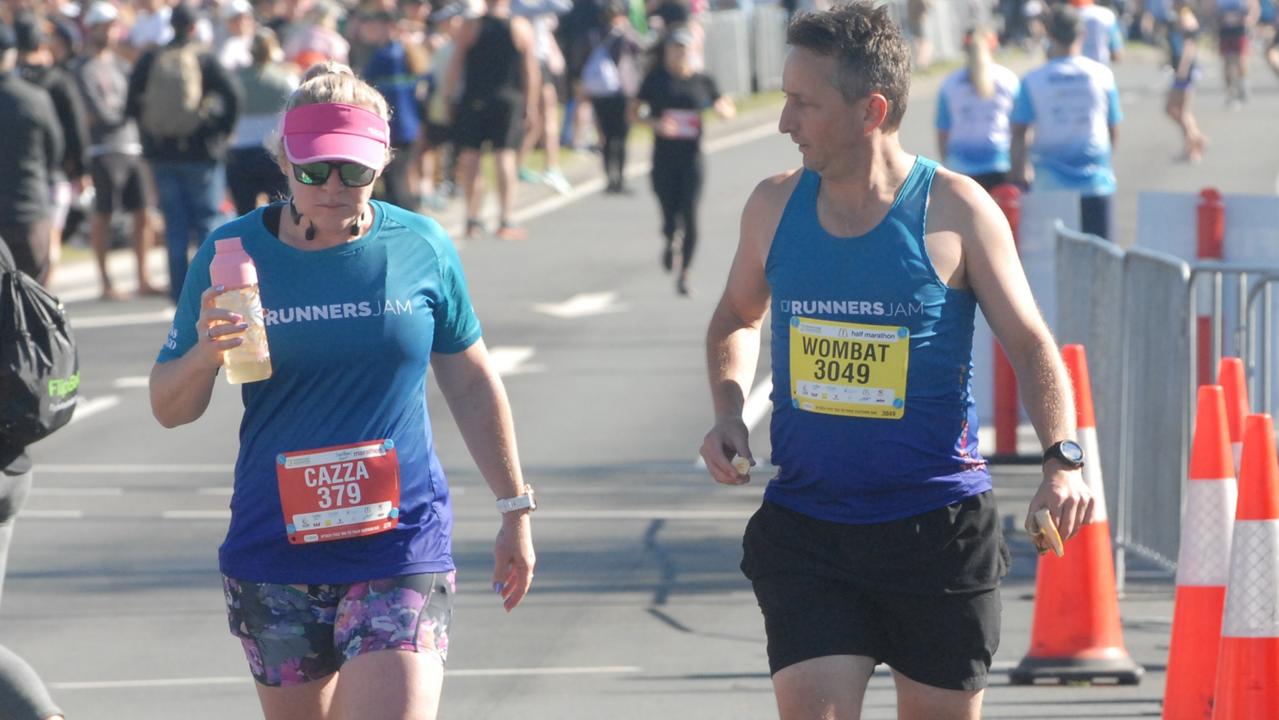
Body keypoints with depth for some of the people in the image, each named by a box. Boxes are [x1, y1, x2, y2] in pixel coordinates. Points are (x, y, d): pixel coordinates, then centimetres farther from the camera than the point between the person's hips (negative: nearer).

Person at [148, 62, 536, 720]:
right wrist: (203, 356, -21)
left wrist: (515, 509, 16)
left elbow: (470, 382, 13)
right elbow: (167, 408, 2)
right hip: (275, 549, 2)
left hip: (401, 543, -1)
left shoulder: (422, 248, -1)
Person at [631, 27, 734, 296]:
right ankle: (669, 242, 38)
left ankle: (684, 274, 5)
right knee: (671, 219, 1)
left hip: (691, 160, 0)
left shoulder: (702, 81, 5)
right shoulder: (656, 79, 2)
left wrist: (723, 109, -10)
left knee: (689, 217, -8)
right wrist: (656, 123, -15)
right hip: (664, 160, 0)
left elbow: (728, 110, 14)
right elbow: (634, 112, 4)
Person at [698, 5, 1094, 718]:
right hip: (806, 530, 2)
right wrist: (730, 408, 2)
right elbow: (738, 317, 21)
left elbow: (1032, 344, -3)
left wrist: (1062, 459, -19)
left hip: (939, 531, -2)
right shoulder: (775, 205, 3)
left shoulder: (956, 212, -7)